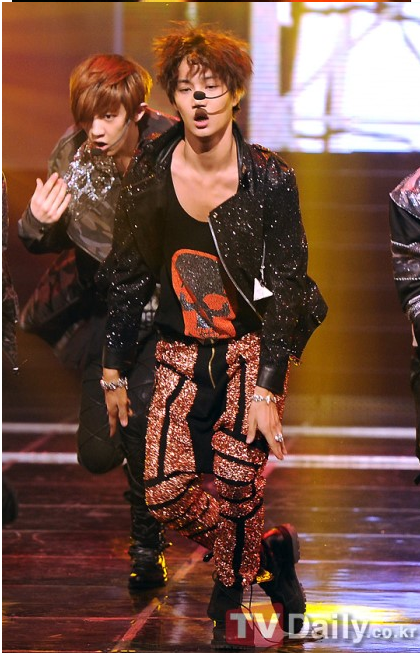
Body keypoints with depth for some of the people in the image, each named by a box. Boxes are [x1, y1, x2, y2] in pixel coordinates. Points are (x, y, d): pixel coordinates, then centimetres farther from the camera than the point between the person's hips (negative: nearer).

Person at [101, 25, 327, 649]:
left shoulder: (269, 178, -12)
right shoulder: (149, 174, -4)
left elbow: (286, 288, -11)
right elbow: (128, 277, 5)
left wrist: (267, 389, -18)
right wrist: (115, 371, 6)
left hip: (252, 352, -3)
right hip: (181, 358, 3)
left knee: (236, 491, -6)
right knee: (166, 493, -5)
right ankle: (270, 551, 22)